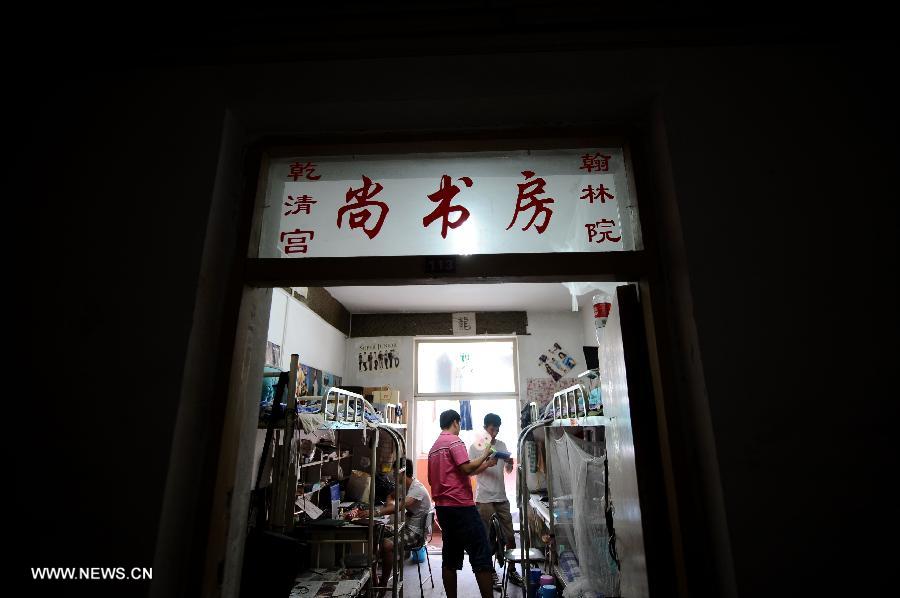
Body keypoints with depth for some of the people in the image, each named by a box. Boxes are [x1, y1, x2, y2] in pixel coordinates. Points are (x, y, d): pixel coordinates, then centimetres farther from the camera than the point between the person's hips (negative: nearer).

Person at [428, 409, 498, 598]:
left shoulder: (434, 447, 19)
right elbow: (467, 468, -19)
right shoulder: (454, 441, -9)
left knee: (450, 558, 12)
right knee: (481, 556, -3)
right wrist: (485, 454, -4)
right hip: (461, 505, -9)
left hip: (442, 507, 9)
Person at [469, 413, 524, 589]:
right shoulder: (475, 446, -5)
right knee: (487, 537, 5)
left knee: (509, 535, 9)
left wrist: (510, 463, -12)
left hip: (502, 497, 4)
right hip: (484, 498, -4)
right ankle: (491, 573, 17)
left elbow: (508, 470, 12)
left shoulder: (502, 445, 8)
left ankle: (512, 570, 23)